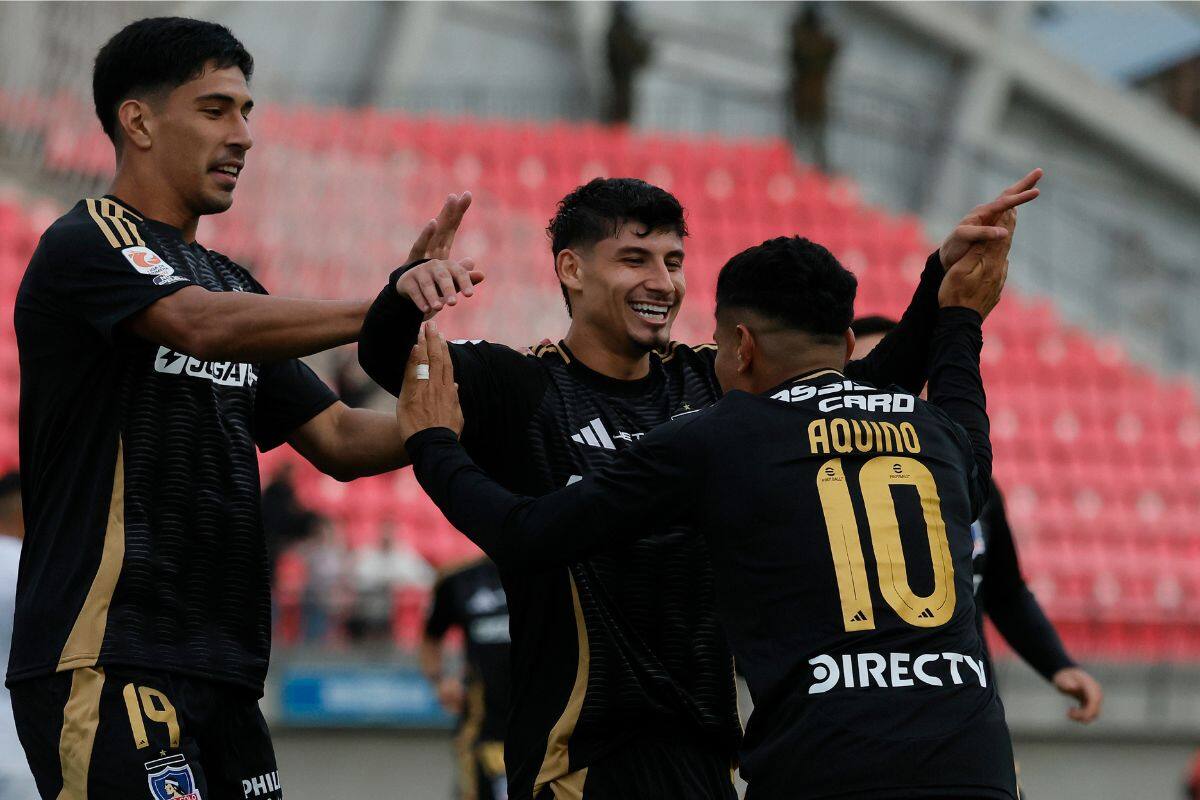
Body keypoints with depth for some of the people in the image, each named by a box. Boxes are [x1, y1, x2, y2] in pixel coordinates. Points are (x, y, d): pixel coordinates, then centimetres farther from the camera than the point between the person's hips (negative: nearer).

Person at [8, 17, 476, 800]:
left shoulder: (228, 280, 22)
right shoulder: (86, 245, -4)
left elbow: (337, 439, 19)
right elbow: (201, 325, -25)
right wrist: (382, 311, -32)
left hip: (219, 667, 9)